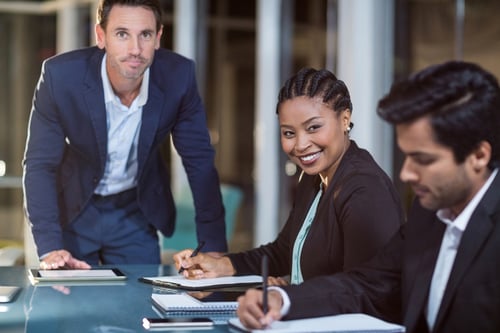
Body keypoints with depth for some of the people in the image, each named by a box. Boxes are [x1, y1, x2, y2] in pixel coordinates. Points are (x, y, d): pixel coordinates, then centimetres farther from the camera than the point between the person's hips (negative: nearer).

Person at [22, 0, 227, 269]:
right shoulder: (60, 75, -25)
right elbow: (40, 164, -19)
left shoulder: (178, 76, -21)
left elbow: (199, 161, -13)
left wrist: (214, 248, -18)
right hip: (73, 209, -1)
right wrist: (50, 248, -29)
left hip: (137, 213, 1)